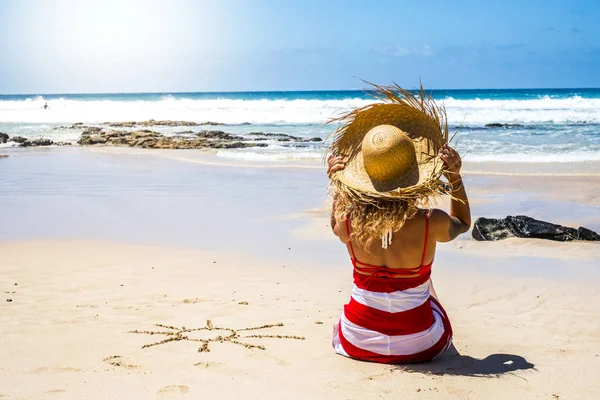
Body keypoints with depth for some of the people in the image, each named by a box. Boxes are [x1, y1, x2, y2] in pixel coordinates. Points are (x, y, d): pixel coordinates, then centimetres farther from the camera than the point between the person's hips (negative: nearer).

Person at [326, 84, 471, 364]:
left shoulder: (349, 222, -19)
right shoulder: (431, 223, -23)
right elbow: (463, 223, 5)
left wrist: (335, 183, 4)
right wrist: (455, 177, 0)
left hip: (358, 342, 1)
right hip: (420, 345, 0)